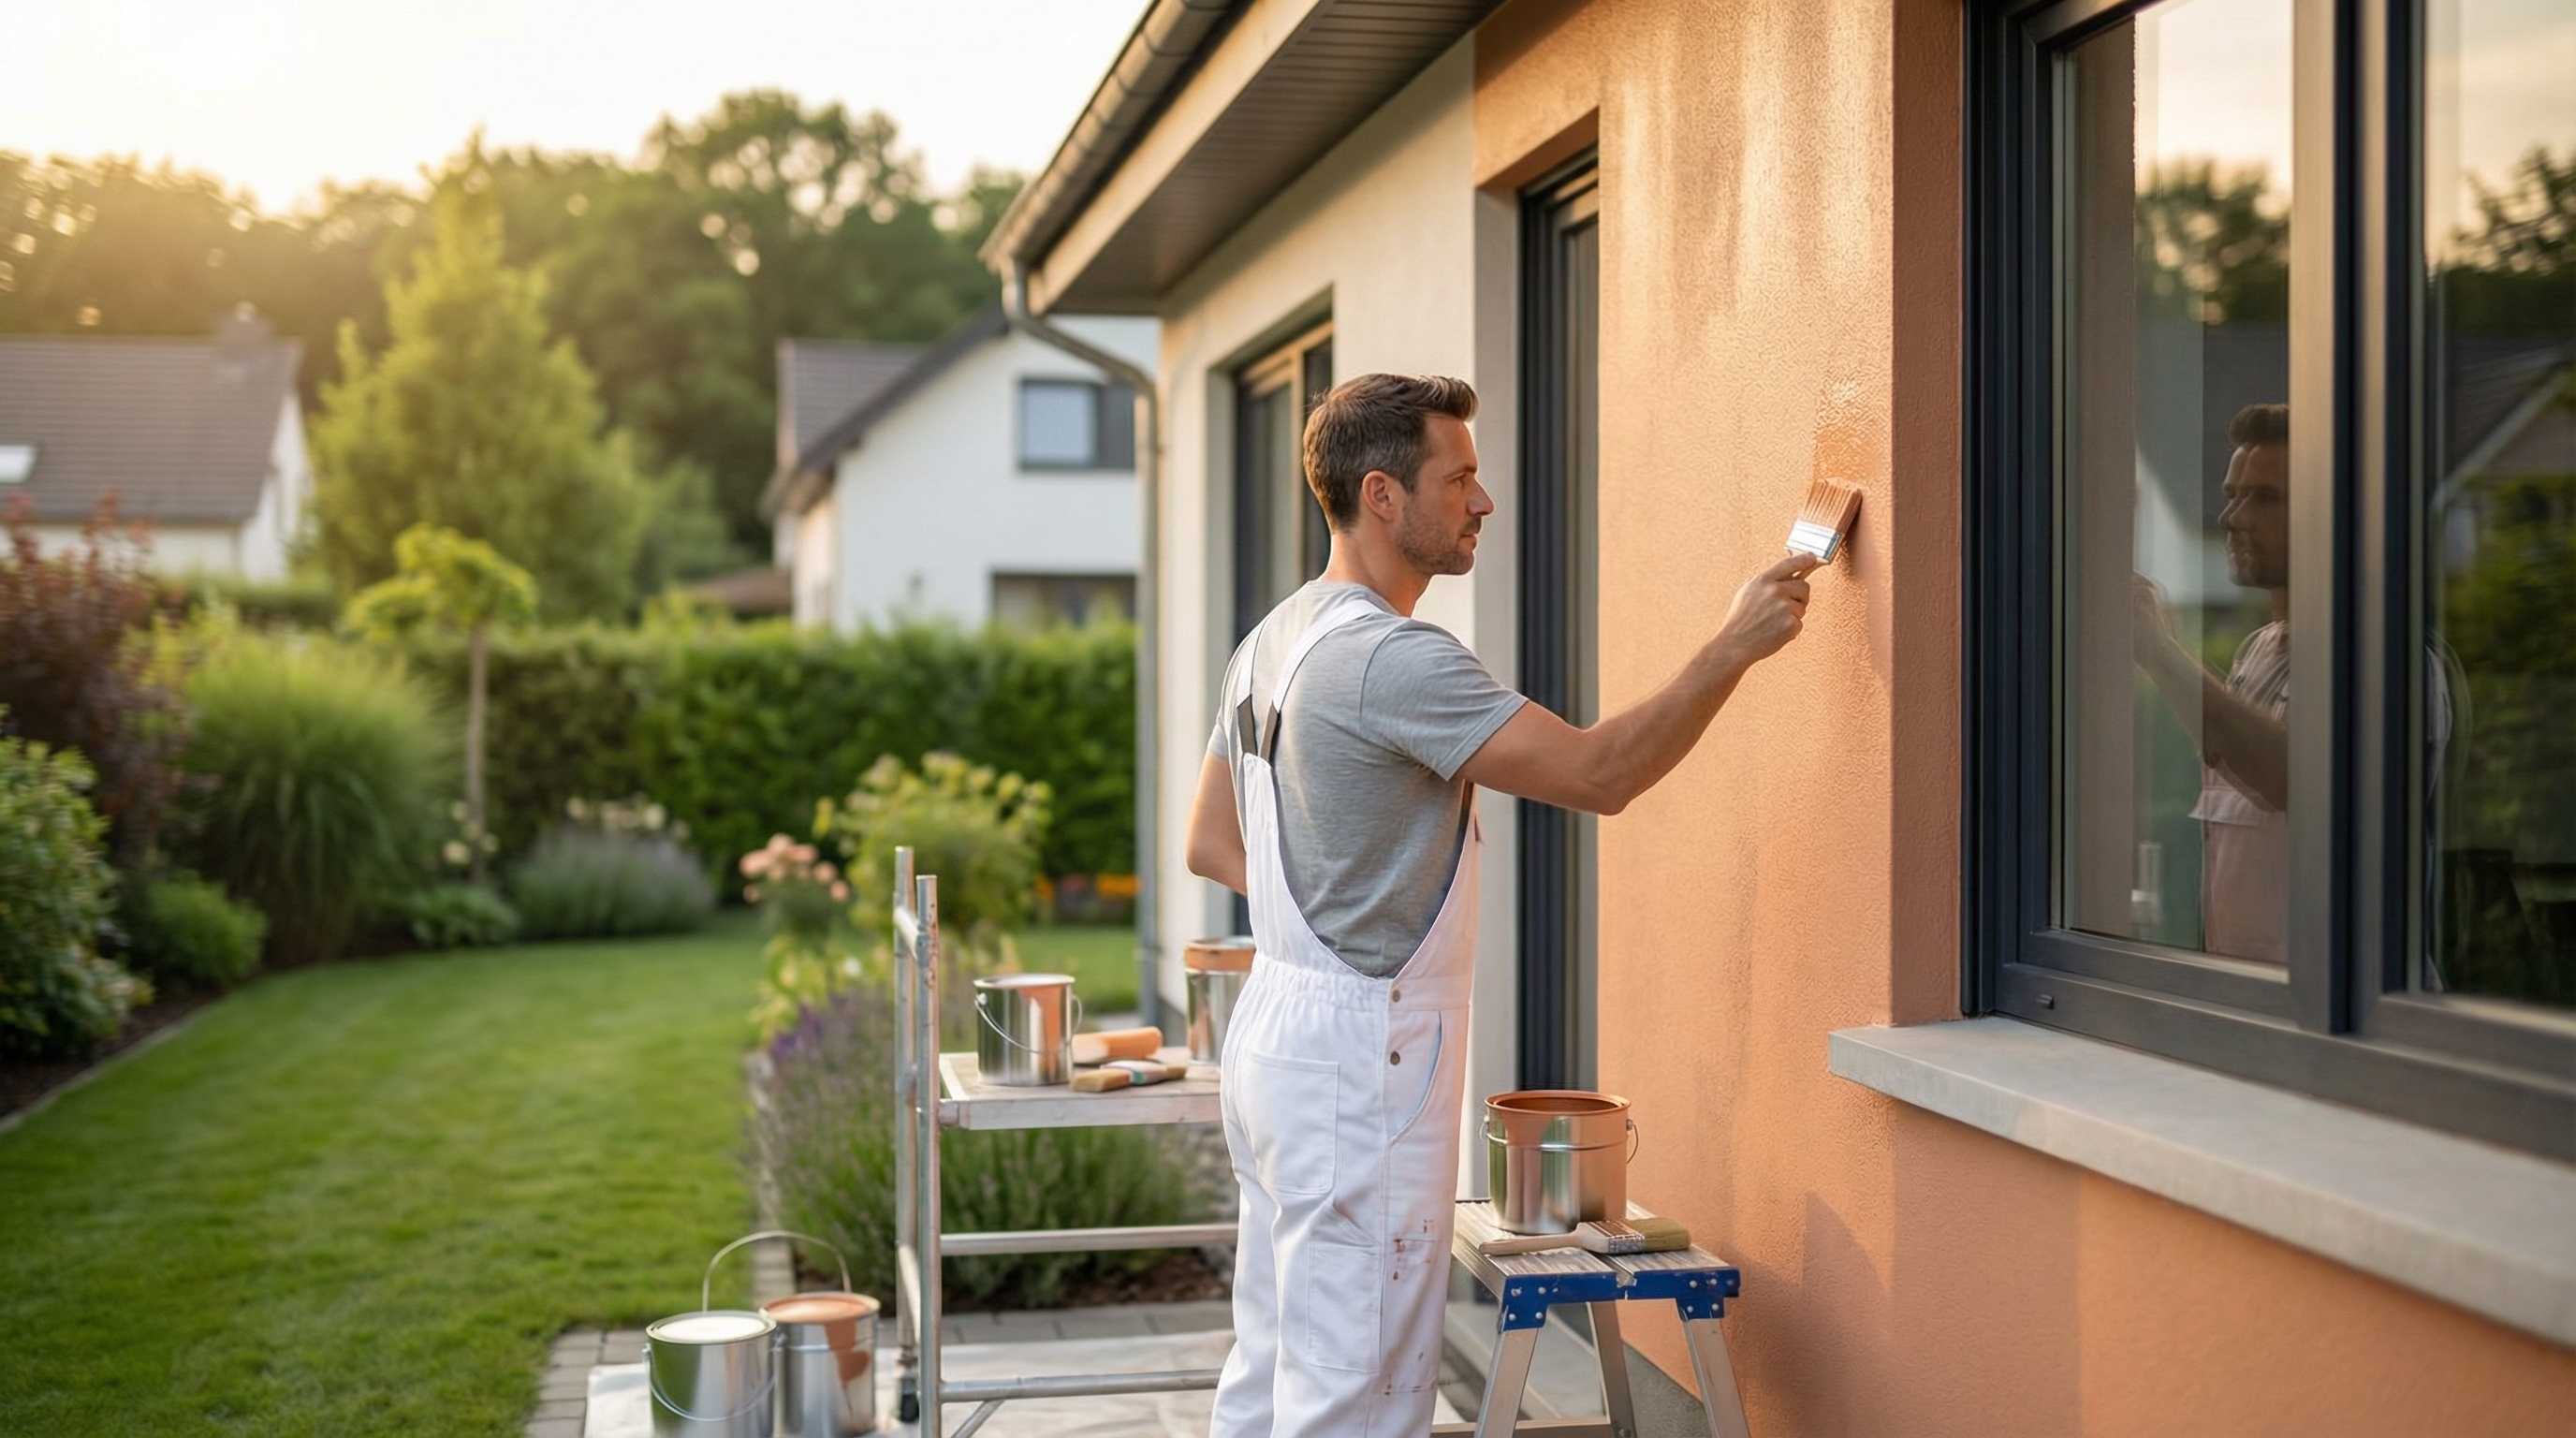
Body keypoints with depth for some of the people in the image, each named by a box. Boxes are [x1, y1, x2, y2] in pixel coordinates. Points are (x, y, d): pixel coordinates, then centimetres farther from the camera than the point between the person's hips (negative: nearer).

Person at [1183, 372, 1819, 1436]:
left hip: (1277, 1030, 10)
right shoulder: (1393, 658, -20)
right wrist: (1734, 646, -16)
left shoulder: (1276, 641, 12)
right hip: (1359, 1060, -10)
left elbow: (1210, 846, 18)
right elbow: (1598, 774, -23)